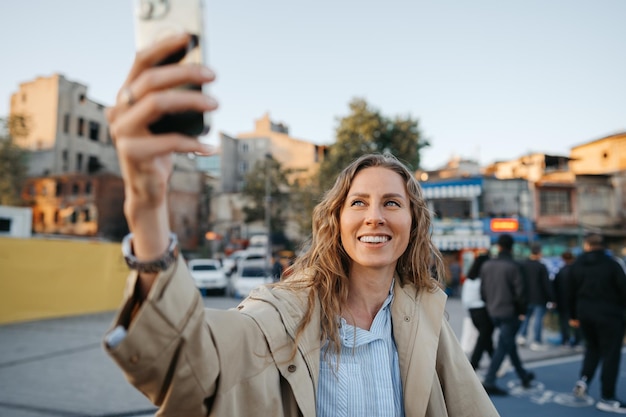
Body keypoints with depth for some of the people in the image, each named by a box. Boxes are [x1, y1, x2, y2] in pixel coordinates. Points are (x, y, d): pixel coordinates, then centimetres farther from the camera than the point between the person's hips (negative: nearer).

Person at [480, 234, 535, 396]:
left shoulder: (487, 266, 4)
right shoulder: (513, 266, -16)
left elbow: (483, 290, 9)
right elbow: (520, 291, -15)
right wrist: (522, 311, -2)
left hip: (493, 312, 7)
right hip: (510, 312, -7)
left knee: (509, 343, 20)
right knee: (503, 346, -2)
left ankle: (523, 375, 35)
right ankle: (489, 381, -6)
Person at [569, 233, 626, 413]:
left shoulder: (577, 265, 4)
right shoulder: (611, 264, -9)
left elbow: (571, 294, 8)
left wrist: (574, 316, 17)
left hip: (585, 313, 4)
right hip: (609, 314, -4)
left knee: (592, 347, 24)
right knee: (611, 354, 3)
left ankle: (584, 379, 7)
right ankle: (607, 398, 6)